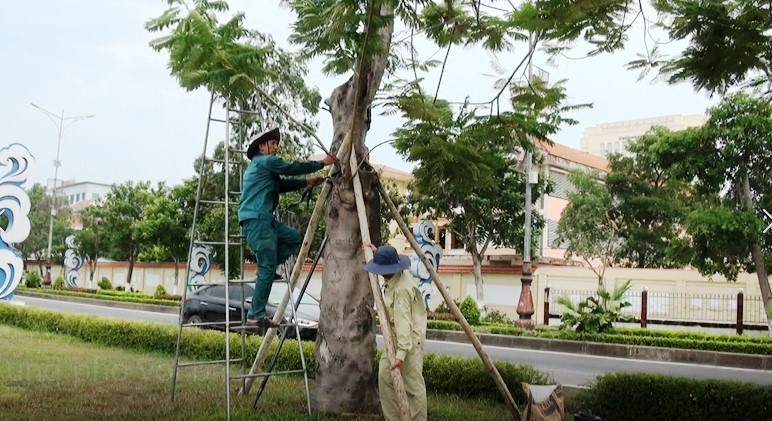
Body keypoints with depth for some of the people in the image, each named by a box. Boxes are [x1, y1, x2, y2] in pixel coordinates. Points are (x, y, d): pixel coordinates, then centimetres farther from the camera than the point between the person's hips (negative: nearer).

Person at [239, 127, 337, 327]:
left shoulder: (260, 165, 26)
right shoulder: (266, 161, -4)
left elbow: (283, 184, 25)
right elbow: (292, 168, -6)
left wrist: (307, 181, 18)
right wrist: (322, 163, 2)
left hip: (263, 219, 10)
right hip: (256, 220, -10)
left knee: (293, 238, 15)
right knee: (267, 269, -9)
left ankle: (266, 268, 9)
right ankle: (256, 315, -7)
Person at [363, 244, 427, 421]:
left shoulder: (402, 289, -26)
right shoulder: (394, 278, 2)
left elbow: (404, 323, -31)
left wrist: (401, 354, -34)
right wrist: (377, 252, 28)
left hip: (409, 339, -10)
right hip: (394, 338, 10)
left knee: (413, 385, -3)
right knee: (384, 376, 8)